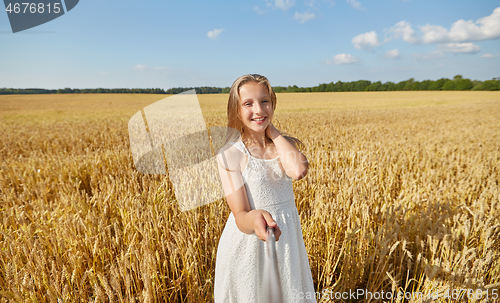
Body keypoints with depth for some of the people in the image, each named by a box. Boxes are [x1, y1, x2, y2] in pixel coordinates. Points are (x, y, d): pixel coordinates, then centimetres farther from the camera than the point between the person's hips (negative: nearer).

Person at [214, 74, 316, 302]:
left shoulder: (285, 145, -2)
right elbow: (240, 216, -18)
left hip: (286, 240, 4)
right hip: (248, 246, -3)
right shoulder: (229, 154, -15)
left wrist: (271, 130, -15)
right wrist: (254, 219, -41)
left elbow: (298, 171, -26)